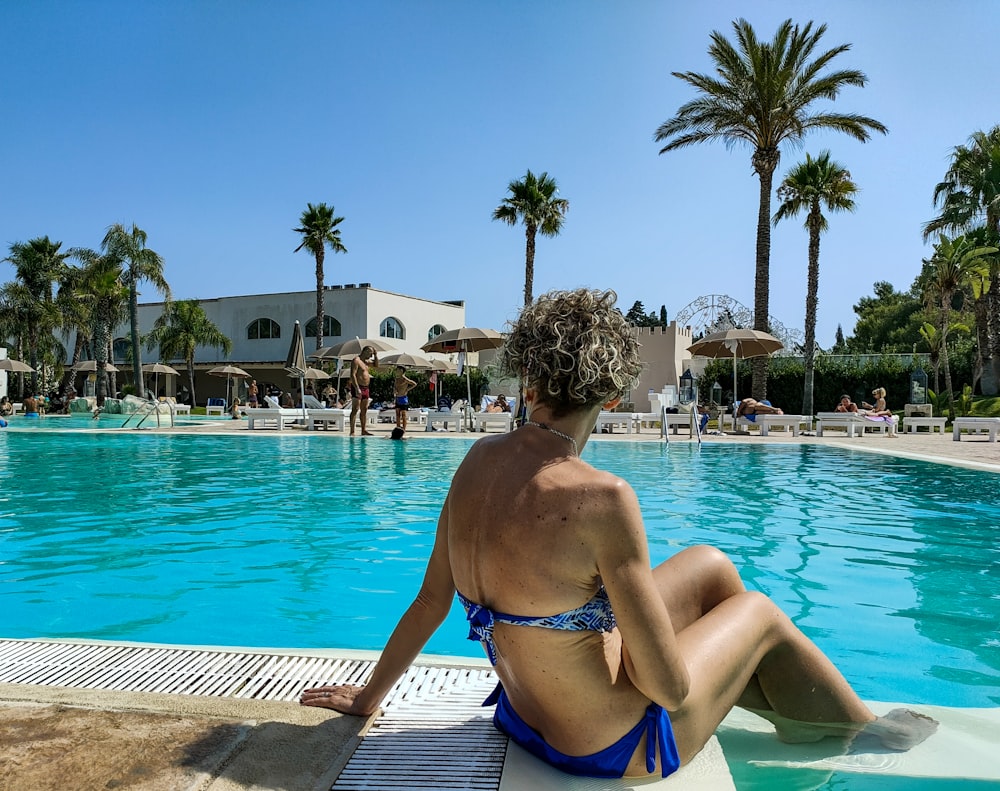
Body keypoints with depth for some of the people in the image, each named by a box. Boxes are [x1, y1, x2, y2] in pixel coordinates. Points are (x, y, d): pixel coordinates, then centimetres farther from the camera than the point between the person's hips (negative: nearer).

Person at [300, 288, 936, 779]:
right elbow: (669, 686, -24)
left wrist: (371, 695, 12)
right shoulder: (601, 498, -32)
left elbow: (432, 598, -2)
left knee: (711, 565, 20)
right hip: (612, 748, -6)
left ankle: (793, 702, 44)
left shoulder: (481, 460, -11)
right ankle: (867, 727, 43)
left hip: (528, 714, 6)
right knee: (760, 609, 16)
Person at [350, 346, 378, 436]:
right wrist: (357, 389, -26)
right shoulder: (356, 360, -10)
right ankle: (352, 432, -11)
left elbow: (376, 364, 32)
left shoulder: (366, 361, 17)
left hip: (366, 388, 9)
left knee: (364, 410, 10)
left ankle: (364, 430, 14)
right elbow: (353, 375, -19)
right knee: (355, 410, -10)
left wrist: (375, 355, 15)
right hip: (358, 388, -9)